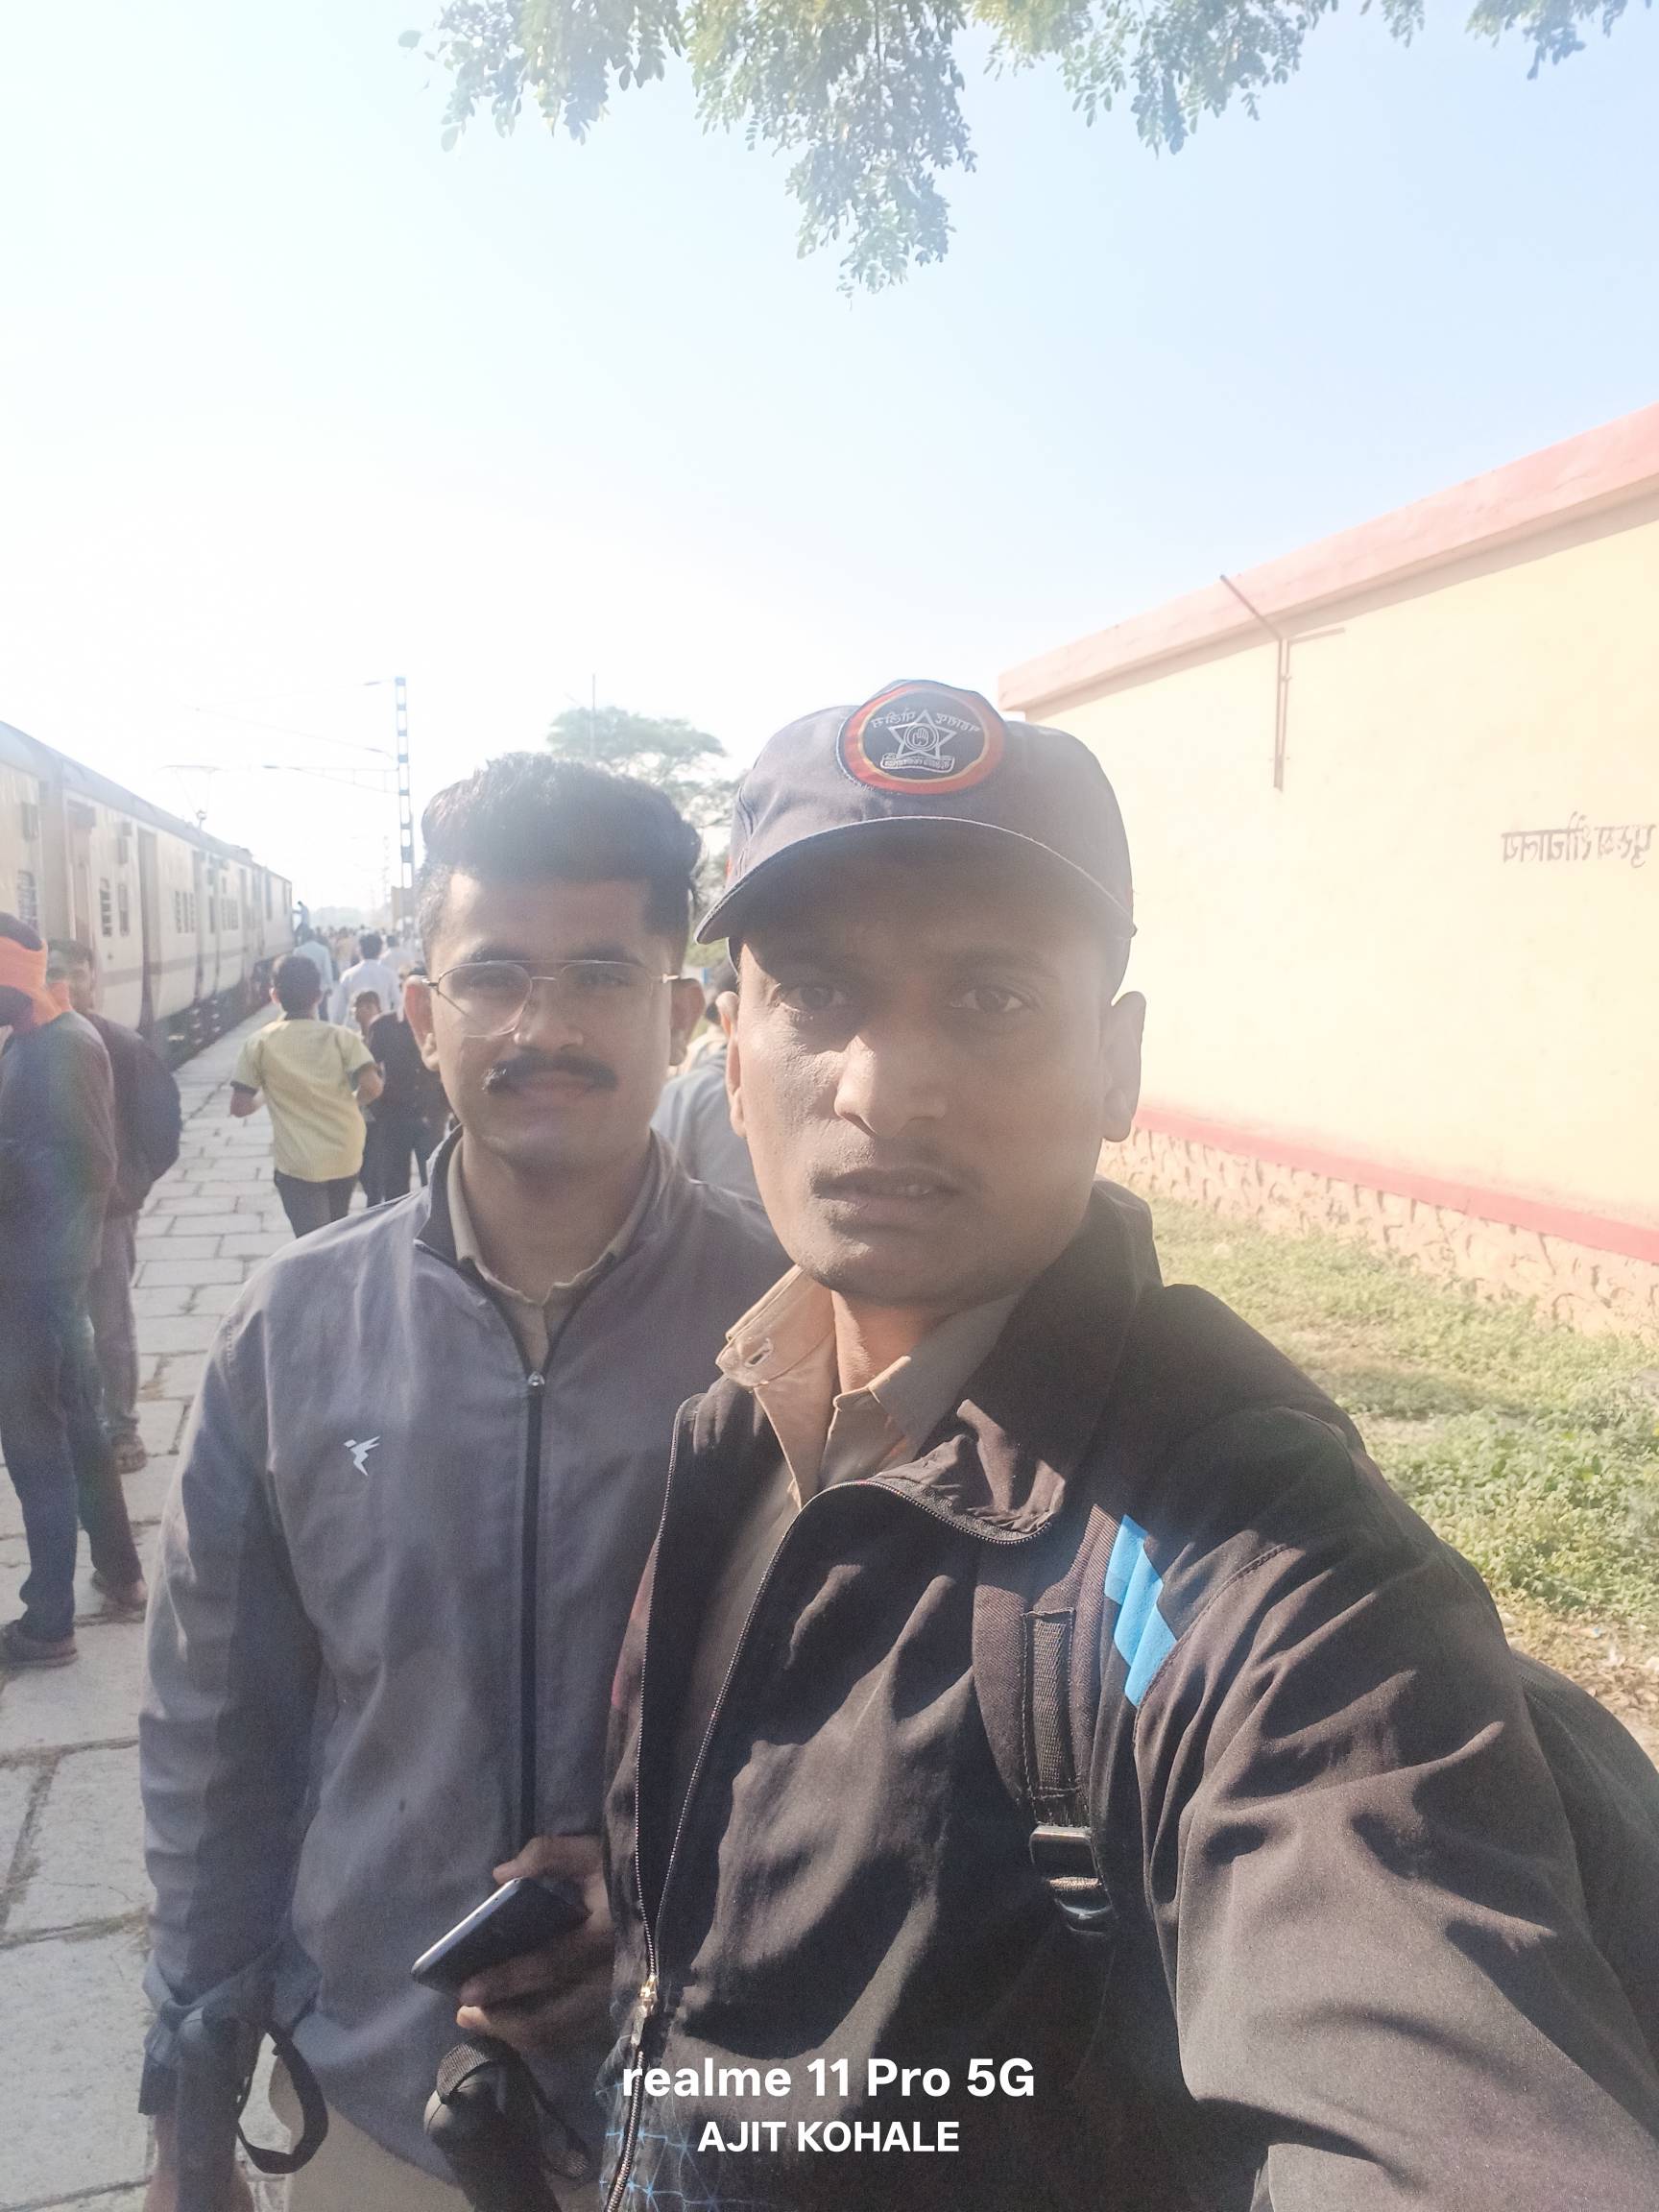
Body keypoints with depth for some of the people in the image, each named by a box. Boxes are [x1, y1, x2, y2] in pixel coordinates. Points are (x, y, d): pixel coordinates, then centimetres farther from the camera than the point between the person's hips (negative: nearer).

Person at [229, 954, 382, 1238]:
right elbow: (372, 1087, -16)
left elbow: (240, 1107, -6)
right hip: (346, 1159, 3)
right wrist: (348, 1103, 6)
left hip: (298, 1165, -2)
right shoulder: (341, 1037, -6)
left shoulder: (260, 1044, -6)